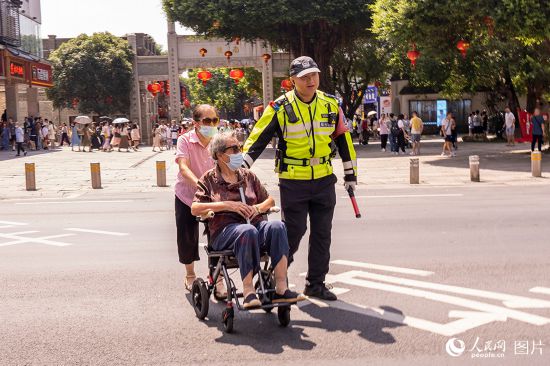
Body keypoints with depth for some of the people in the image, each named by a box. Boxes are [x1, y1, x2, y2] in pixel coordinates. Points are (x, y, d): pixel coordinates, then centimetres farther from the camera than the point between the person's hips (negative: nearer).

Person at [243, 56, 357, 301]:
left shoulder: (331, 104, 5)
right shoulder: (280, 108, -8)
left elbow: (343, 139, 14)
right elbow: (257, 140, -7)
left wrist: (350, 173, 16)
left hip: (324, 180, 4)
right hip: (293, 182, -4)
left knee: (322, 234, 8)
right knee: (293, 232, 0)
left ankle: (316, 283, 20)